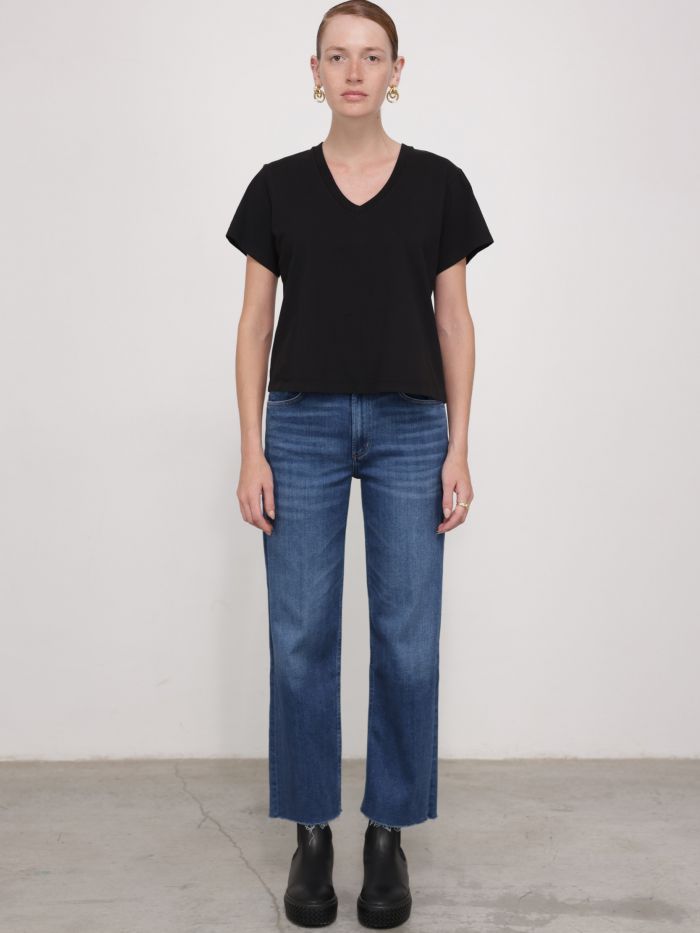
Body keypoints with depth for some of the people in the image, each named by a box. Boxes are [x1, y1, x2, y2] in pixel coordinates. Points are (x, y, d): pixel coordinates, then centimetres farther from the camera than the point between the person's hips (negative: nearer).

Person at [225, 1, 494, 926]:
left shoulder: (438, 183, 3)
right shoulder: (278, 185, 4)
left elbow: (454, 321, 3)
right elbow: (256, 324, 3)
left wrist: (458, 448, -4)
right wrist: (252, 450, -4)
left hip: (409, 429, 0)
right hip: (304, 427, 1)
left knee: (408, 640, 2)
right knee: (301, 638, 3)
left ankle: (389, 833, 20)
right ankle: (311, 832, 20)